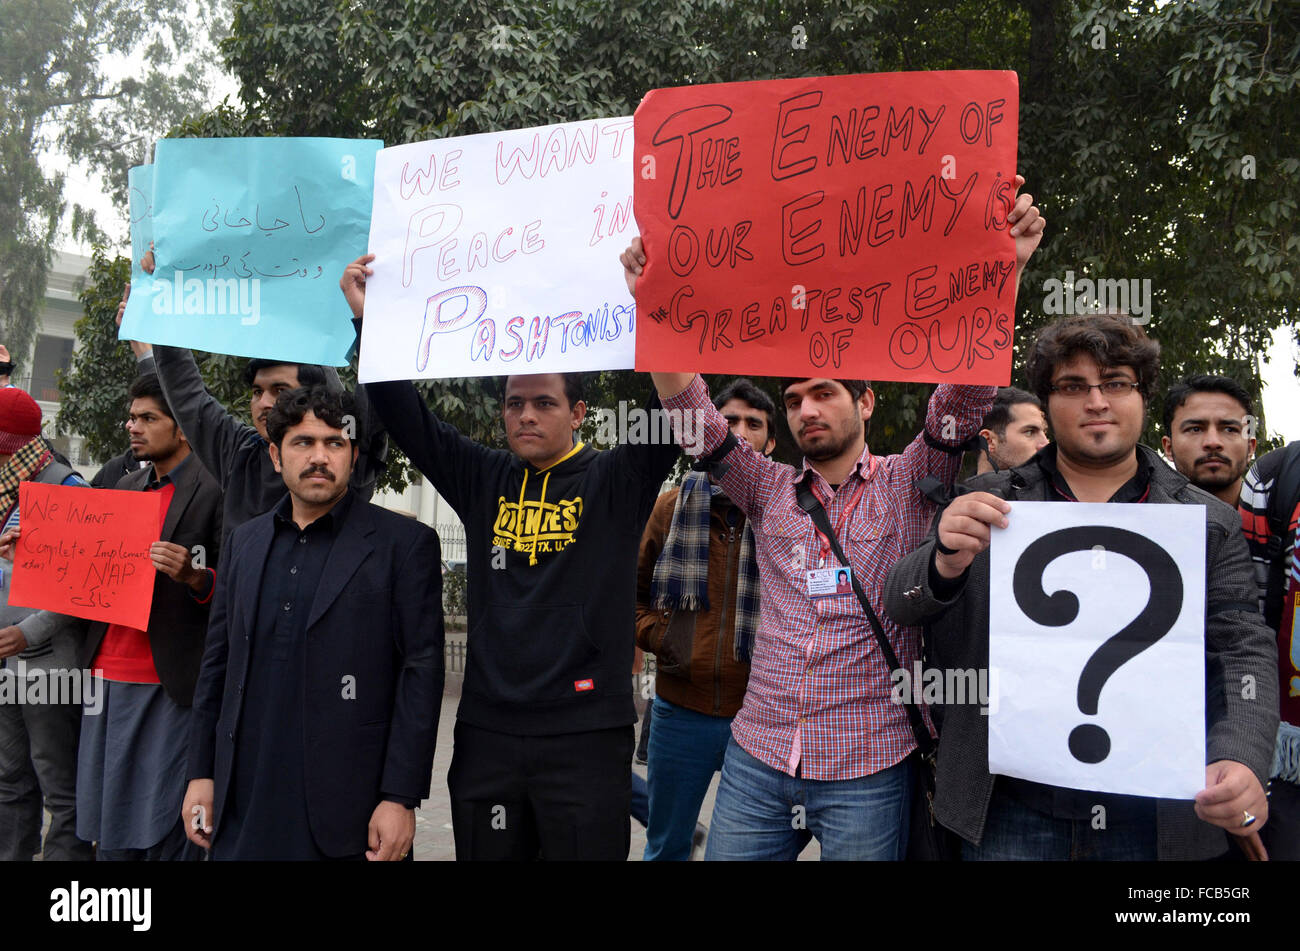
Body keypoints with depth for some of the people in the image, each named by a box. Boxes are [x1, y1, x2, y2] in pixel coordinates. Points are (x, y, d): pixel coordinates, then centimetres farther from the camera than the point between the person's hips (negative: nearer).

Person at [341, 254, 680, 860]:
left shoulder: (614, 484, -1)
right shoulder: (485, 482, 9)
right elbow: (408, 419, 7)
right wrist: (370, 319, -2)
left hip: (587, 734, -3)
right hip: (486, 732, 4)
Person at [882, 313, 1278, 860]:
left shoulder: (1208, 523, 5)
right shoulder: (990, 503, 4)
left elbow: (1243, 650, 0)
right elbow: (900, 605, 1)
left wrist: (1240, 761, -20)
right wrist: (945, 563, -22)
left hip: (1154, 812, 1)